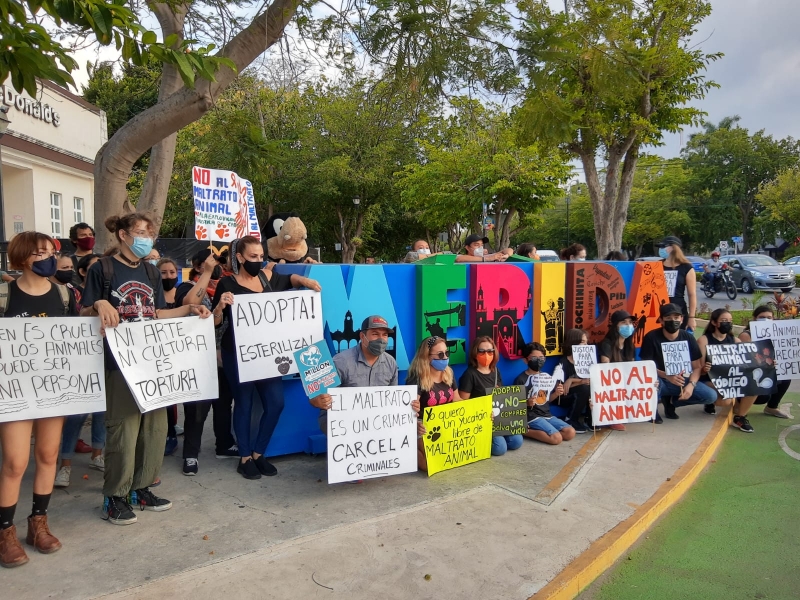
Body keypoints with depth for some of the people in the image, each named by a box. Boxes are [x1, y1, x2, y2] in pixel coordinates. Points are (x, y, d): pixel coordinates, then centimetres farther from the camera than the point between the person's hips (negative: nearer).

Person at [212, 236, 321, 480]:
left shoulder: (268, 277, 4)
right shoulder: (227, 284, -8)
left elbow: (290, 279, 25)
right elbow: (215, 323, -6)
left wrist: (306, 281, 5)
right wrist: (220, 305, -27)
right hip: (238, 354, -5)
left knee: (276, 403, 4)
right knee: (244, 403, 5)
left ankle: (258, 453, 22)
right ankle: (244, 458, 21)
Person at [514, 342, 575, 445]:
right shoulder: (521, 379, -11)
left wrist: (556, 393, -2)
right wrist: (527, 403, -28)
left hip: (547, 415, 8)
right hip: (532, 416, -8)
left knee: (570, 433, -4)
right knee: (557, 438, -21)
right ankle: (526, 431, -5)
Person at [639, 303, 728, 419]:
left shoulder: (688, 338, -3)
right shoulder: (651, 337, -14)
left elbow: (697, 367, -1)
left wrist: (691, 385, -21)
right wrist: (667, 376, -32)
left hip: (681, 381, 4)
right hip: (660, 381, -4)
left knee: (711, 396, -15)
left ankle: (671, 400, 6)